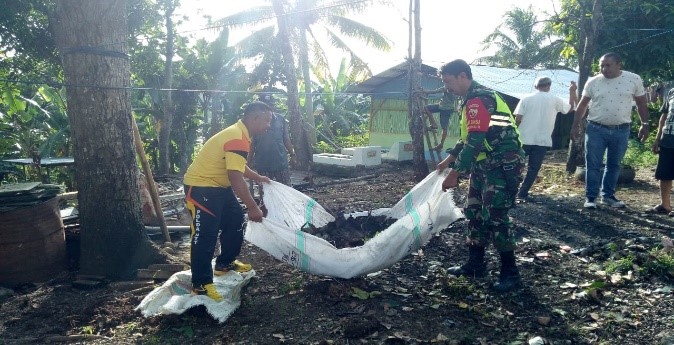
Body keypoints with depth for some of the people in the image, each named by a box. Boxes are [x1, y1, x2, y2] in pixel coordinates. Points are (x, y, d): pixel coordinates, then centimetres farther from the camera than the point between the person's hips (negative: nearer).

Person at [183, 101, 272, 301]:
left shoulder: (239, 134, 9)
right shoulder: (238, 139, -25)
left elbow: (237, 166, 26)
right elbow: (236, 178, -29)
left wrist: (257, 178, 23)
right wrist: (252, 207, -25)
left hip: (219, 186, 11)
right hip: (201, 187, -11)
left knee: (235, 221, 16)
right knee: (205, 235, -8)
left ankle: (225, 263, 31)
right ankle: (200, 284, 1)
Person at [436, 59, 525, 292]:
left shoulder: (478, 100, -20)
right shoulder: (473, 99, 14)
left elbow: (475, 142, -26)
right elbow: (468, 138, 23)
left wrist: (454, 174, -24)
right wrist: (449, 159, 18)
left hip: (503, 165, -11)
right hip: (485, 164, 11)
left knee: (494, 217, -10)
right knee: (474, 212, 12)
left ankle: (510, 273, 2)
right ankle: (475, 264, 22)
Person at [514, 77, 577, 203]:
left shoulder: (526, 99, -2)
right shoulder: (555, 100, 0)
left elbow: (517, 119, -6)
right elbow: (570, 108, 17)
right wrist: (572, 91, 27)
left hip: (524, 139, 0)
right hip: (542, 141, 0)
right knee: (533, 169, 5)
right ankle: (522, 194, 1)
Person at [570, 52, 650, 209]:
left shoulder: (634, 79, -2)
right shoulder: (593, 82, -3)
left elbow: (641, 103, 7)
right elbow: (582, 104, 6)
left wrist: (645, 124, 5)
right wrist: (575, 126, 4)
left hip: (621, 131, 1)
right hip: (596, 129, -1)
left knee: (614, 165, 12)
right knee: (593, 165, 0)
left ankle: (608, 196, 25)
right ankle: (590, 197, 9)